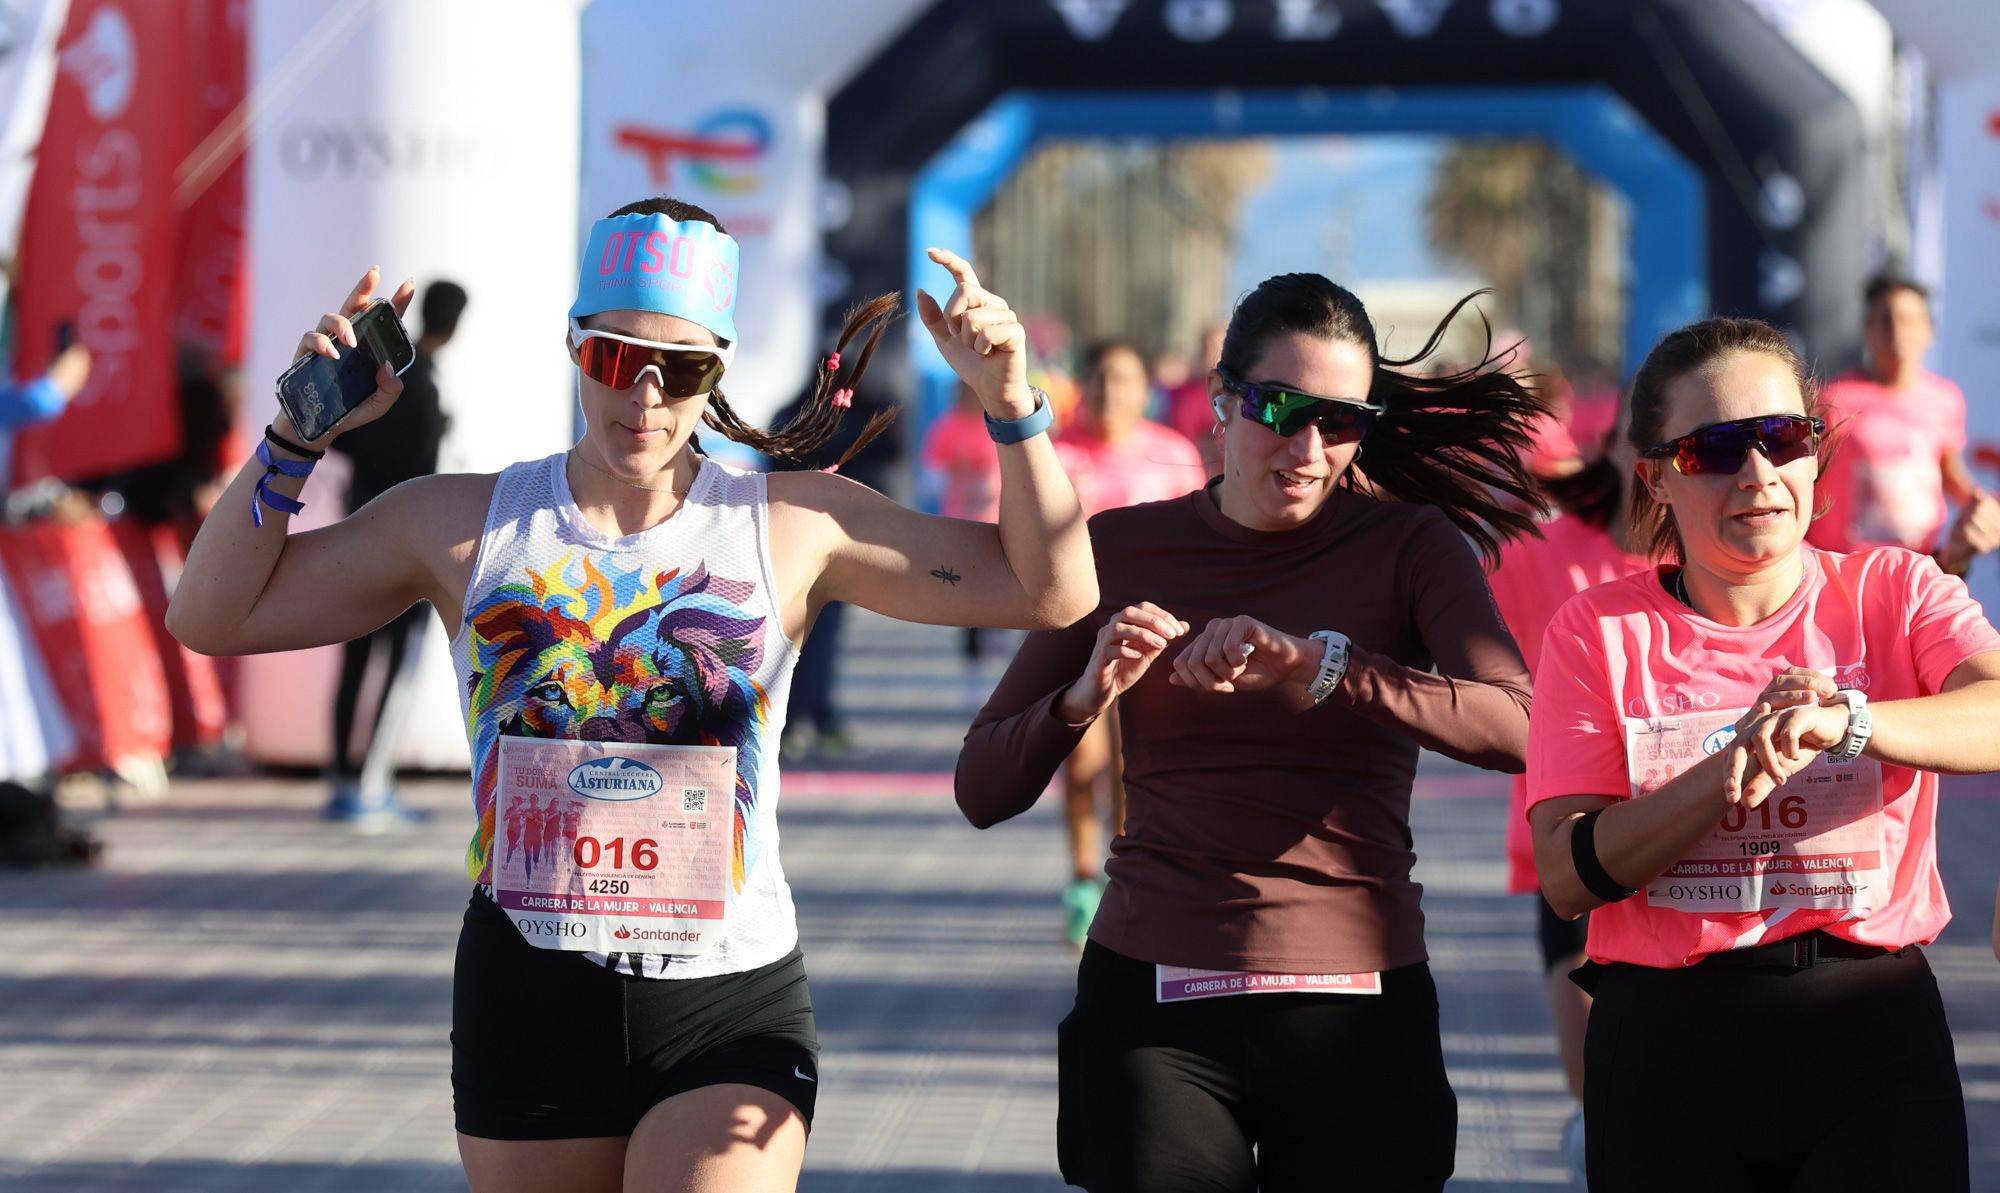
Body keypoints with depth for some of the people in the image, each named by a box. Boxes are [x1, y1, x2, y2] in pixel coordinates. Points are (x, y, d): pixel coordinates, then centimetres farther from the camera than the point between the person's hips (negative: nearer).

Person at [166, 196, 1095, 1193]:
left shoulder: (794, 523, 1)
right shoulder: (463, 524, 4)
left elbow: (1053, 590, 2)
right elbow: (212, 615, 6)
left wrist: (1007, 400, -9)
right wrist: (298, 432, -4)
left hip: (731, 1009, -2)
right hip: (529, 1001, 2)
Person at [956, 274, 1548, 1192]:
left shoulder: (1410, 546, 2)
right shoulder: (1120, 550, 6)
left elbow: (1518, 728, -17)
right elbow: (982, 793, 4)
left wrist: (1318, 666, -26)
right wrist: (1085, 696, -15)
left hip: (1356, 1005, 0)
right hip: (1153, 997, 0)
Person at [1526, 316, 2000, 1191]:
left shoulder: (1893, 593, 3)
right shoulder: (1600, 630, 2)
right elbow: (1567, 875, -9)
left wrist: (1848, 720, -36)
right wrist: (1731, 770, -22)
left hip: (1873, 1030, 0)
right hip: (1667, 1044, 0)